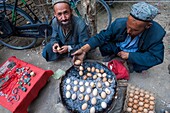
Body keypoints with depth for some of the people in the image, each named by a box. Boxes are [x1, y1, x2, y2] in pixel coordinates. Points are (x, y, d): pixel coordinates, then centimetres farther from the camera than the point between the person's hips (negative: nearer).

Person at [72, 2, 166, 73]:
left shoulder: (157, 33, -29)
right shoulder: (119, 23, -27)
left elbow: (156, 58, -28)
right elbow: (102, 37, -24)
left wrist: (129, 55, -33)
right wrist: (83, 50, -37)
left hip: (135, 56, 0)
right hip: (117, 50, 1)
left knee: (146, 62, -31)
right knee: (103, 45, -27)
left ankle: (129, 63, 2)